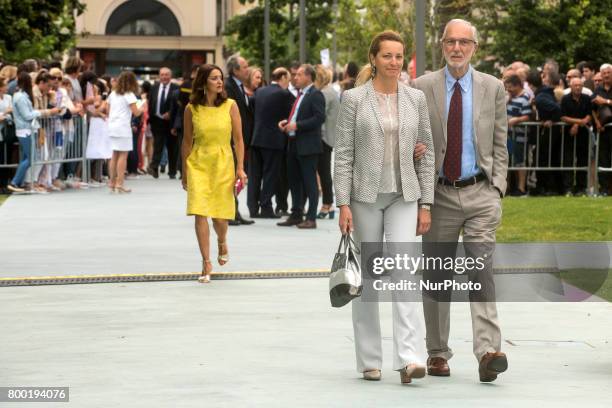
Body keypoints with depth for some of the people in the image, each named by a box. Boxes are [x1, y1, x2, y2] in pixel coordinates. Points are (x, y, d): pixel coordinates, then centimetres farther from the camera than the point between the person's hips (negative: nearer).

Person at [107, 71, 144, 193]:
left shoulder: (112, 94, 12)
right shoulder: (129, 95, -7)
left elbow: (108, 111, 13)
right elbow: (136, 112, -10)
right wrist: (141, 108, 8)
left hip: (112, 127, 7)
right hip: (123, 127, -6)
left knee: (115, 154, 12)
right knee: (123, 155, -4)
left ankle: (112, 183, 13)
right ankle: (119, 184, -9)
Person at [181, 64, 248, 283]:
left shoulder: (230, 106, -1)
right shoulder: (191, 109, 0)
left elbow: (238, 139, 1)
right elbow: (187, 142, 9)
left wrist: (240, 168, -6)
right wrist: (184, 171, 11)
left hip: (223, 164, 0)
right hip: (198, 164, 0)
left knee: (219, 216, 4)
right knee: (200, 213, -10)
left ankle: (222, 242, 39)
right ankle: (206, 263, -3)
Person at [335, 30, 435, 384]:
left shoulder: (416, 98, 5)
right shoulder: (354, 99, -1)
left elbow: (426, 153, 8)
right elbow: (343, 154, -3)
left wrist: (426, 204, 3)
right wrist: (343, 204, -9)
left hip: (403, 196, 1)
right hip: (365, 195, -1)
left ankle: (410, 358, -20)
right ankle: (370, 360, 16)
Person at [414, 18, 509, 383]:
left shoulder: (493, 88, 6)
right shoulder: (423, 88, 2)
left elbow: (499, 144, 7)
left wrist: (497, 189, 0)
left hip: (480, 192, 0)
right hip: (439, 193, 0)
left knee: (481, 269, -12)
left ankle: (488, 352, -19)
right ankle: (438, 353, 18)